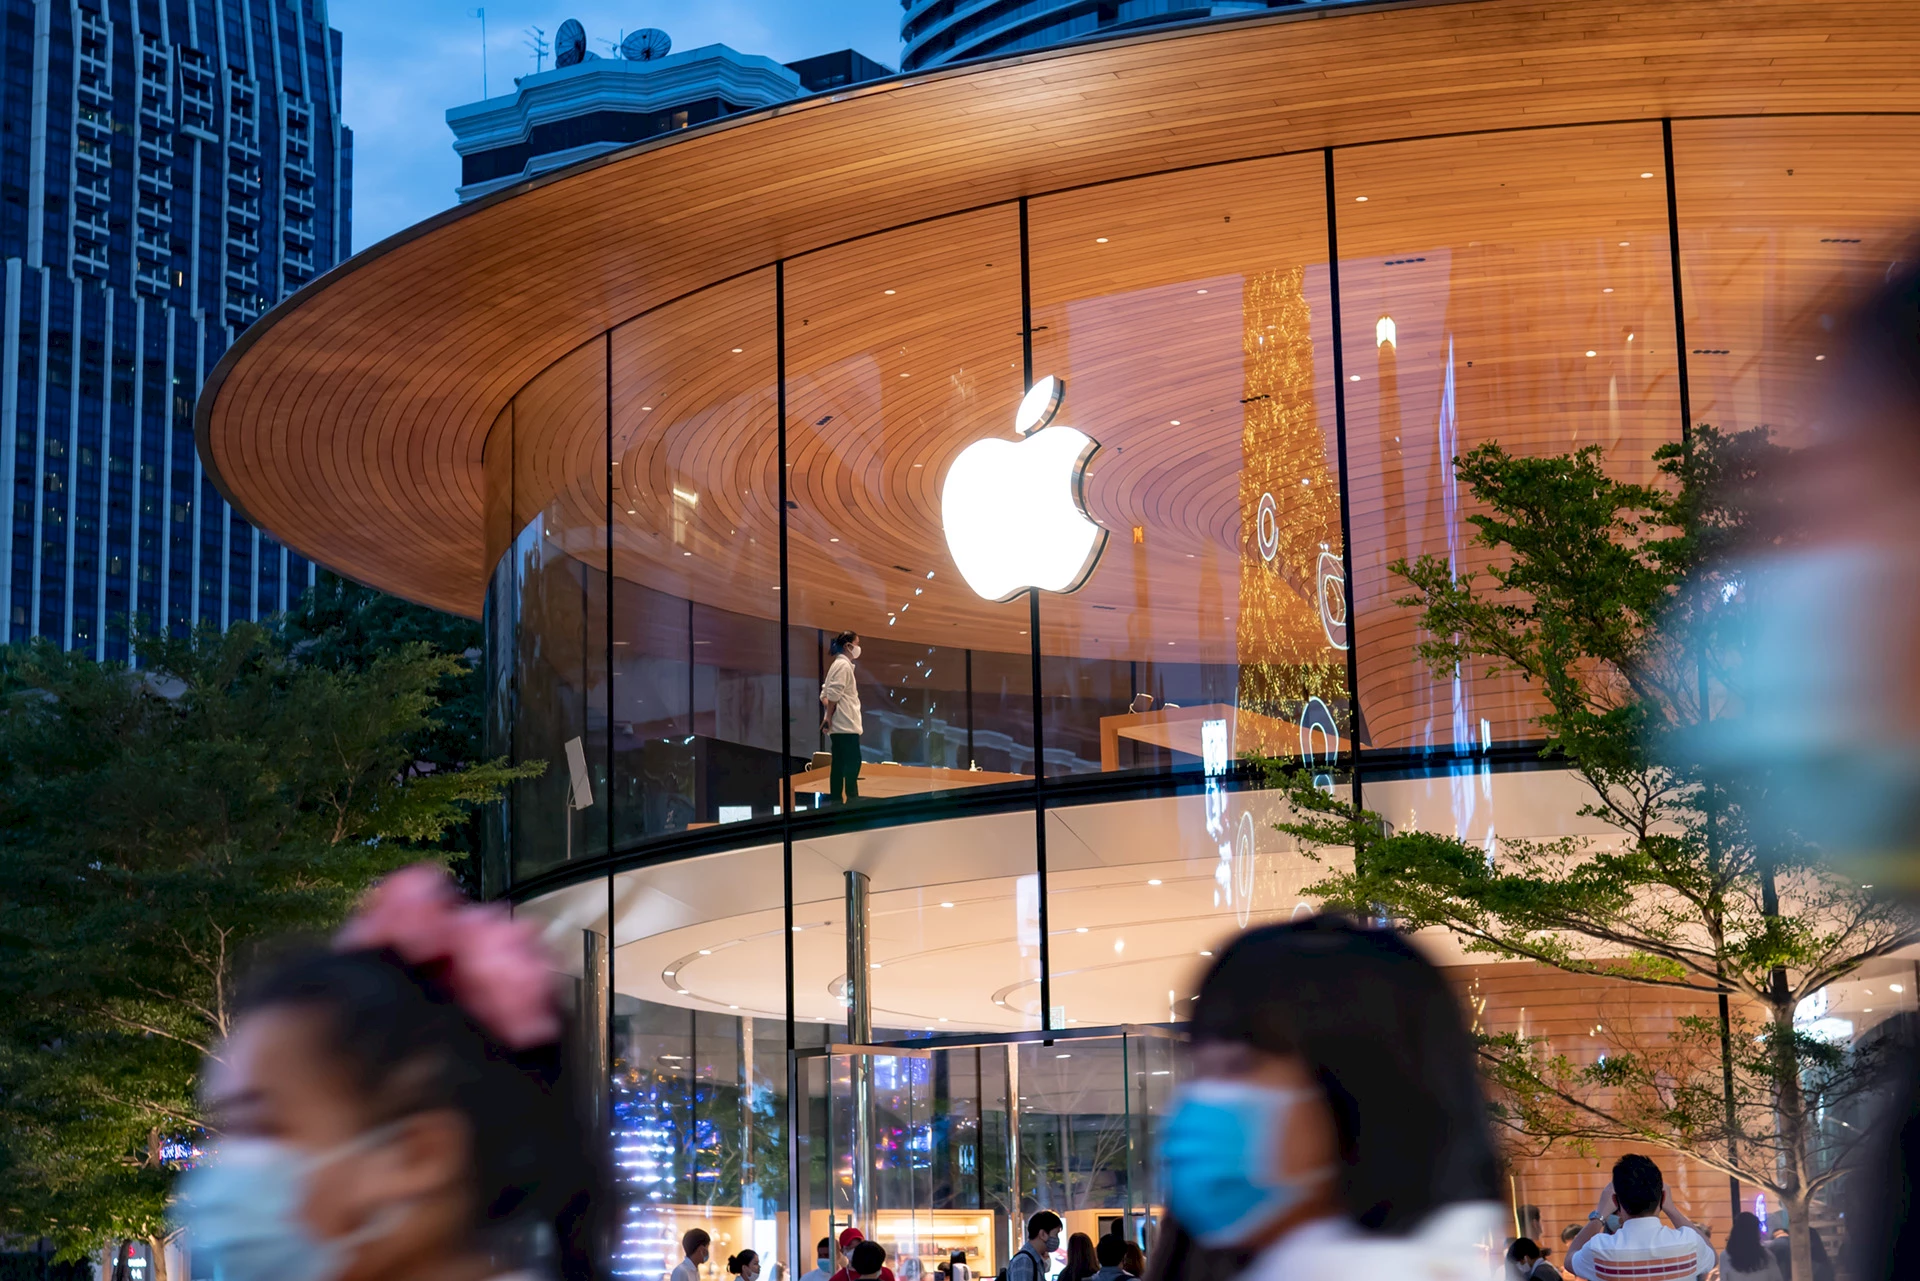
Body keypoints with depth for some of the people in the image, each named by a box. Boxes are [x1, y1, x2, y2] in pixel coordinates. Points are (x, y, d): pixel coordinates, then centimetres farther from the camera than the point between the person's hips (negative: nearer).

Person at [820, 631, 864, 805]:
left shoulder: (839, 665, 20)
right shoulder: (843, 665, -11)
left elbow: (825, 694, 19)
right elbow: (833, 694, -19)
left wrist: (828, 716, 10)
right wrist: (829, 717, -14)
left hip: (842, 724, 10)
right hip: (846, 725, -10)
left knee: (839, 764, 8)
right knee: (853, 762, -10)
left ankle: (836, 801, 8)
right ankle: (852, 800, -12)